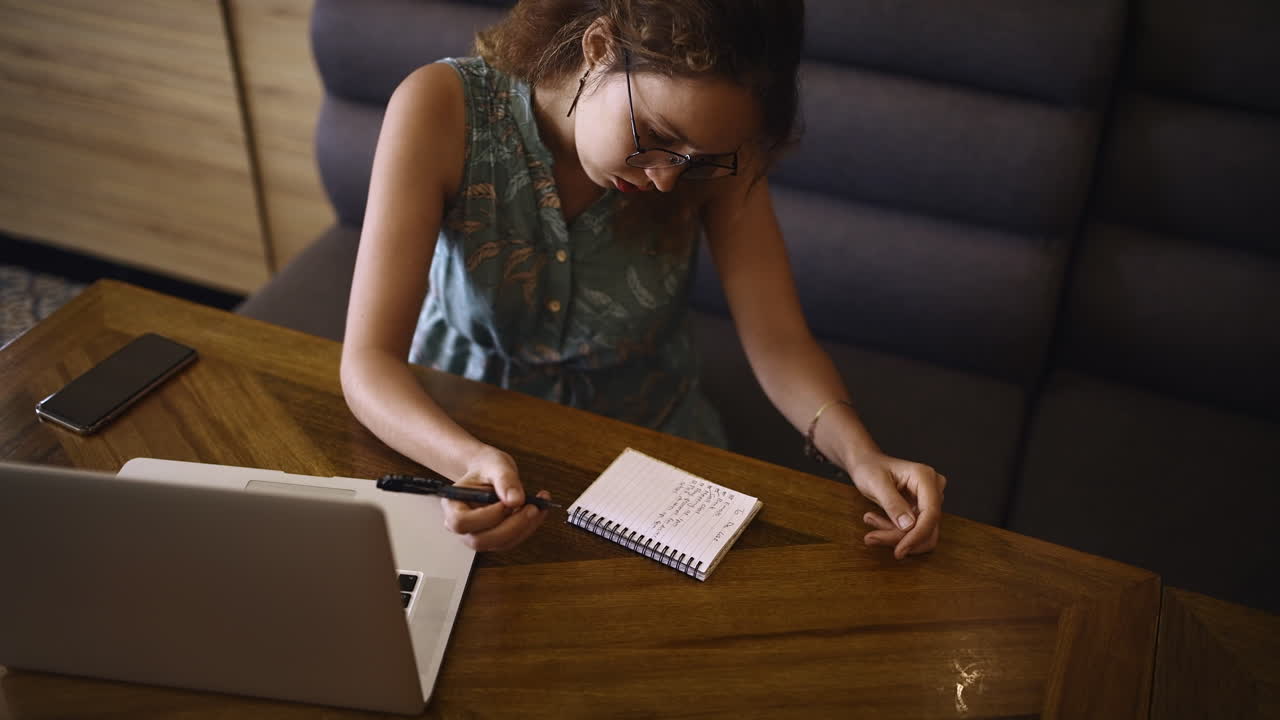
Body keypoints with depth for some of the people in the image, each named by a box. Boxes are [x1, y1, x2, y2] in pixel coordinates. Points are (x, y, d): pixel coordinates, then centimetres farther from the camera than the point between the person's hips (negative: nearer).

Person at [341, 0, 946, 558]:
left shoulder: (709, 137, -15)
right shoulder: (443, 108, -22)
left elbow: (777, 339, -14)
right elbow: (368, 363, -25)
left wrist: (859, 453, -32)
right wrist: (470, 459, -44)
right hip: (455, 436, -1)